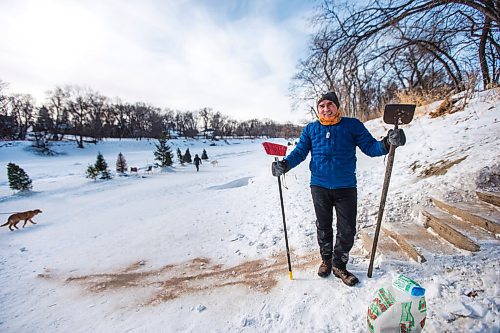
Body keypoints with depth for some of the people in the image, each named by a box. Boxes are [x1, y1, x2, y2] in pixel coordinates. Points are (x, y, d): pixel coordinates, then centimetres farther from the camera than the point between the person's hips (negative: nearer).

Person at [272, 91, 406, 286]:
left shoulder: (352, 125, 0)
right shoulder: (310, 129, 4)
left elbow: (370, 147, -1)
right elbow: (300, 152, 2)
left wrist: (386, 144, -22)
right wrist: (284, 164, -16)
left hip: (346, 188, -1)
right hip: (319, 187, 1)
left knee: (347, 230, 6)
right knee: (323, 227, 16)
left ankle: (339, 265, 29)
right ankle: (326, 260, 38)